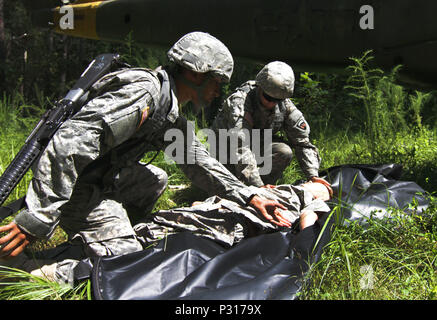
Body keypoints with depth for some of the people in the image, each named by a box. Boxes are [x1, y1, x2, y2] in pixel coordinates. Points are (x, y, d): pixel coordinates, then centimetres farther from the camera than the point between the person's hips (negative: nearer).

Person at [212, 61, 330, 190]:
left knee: (284, 152, -23)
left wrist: (313, 175, -24)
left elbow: (302, 142, -10)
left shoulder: (285, 105, -15)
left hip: (257, 142, 5)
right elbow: (240, 147, -44)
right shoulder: (239, 101, -34)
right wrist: (258, 185, -52)